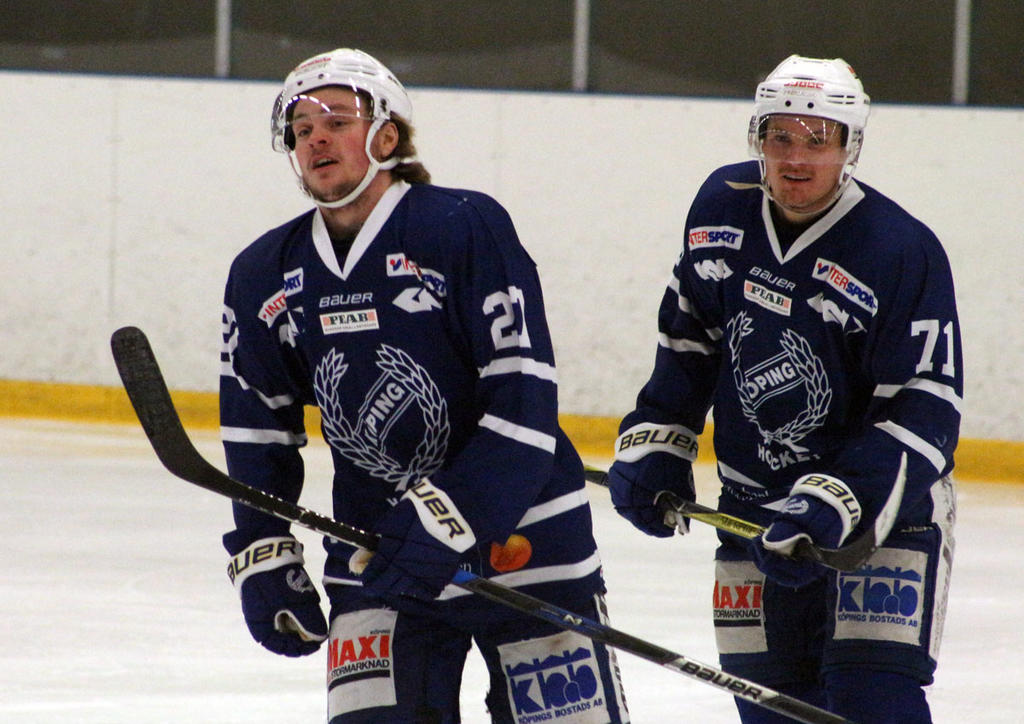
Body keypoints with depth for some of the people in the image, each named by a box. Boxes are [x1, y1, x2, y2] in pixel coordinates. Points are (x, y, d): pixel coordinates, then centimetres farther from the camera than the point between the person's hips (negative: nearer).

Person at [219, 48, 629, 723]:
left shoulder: (468, 227, -12)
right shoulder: (264, 277, 5)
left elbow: (524, 401, -17)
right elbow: (258, 432, 15)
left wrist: (446, 524, -23)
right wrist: (263, 560, 7)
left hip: (520, 535, -4)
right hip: (375, 554, 4)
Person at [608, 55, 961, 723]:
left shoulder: (903, 252, -19)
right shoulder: (723, 208, -1)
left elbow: (925, 415, -21)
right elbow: (689, 334, 15)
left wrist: (834, 503, -30)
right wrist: (655, 442, 8)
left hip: (885, 503, -6)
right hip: (755, 504, 6)